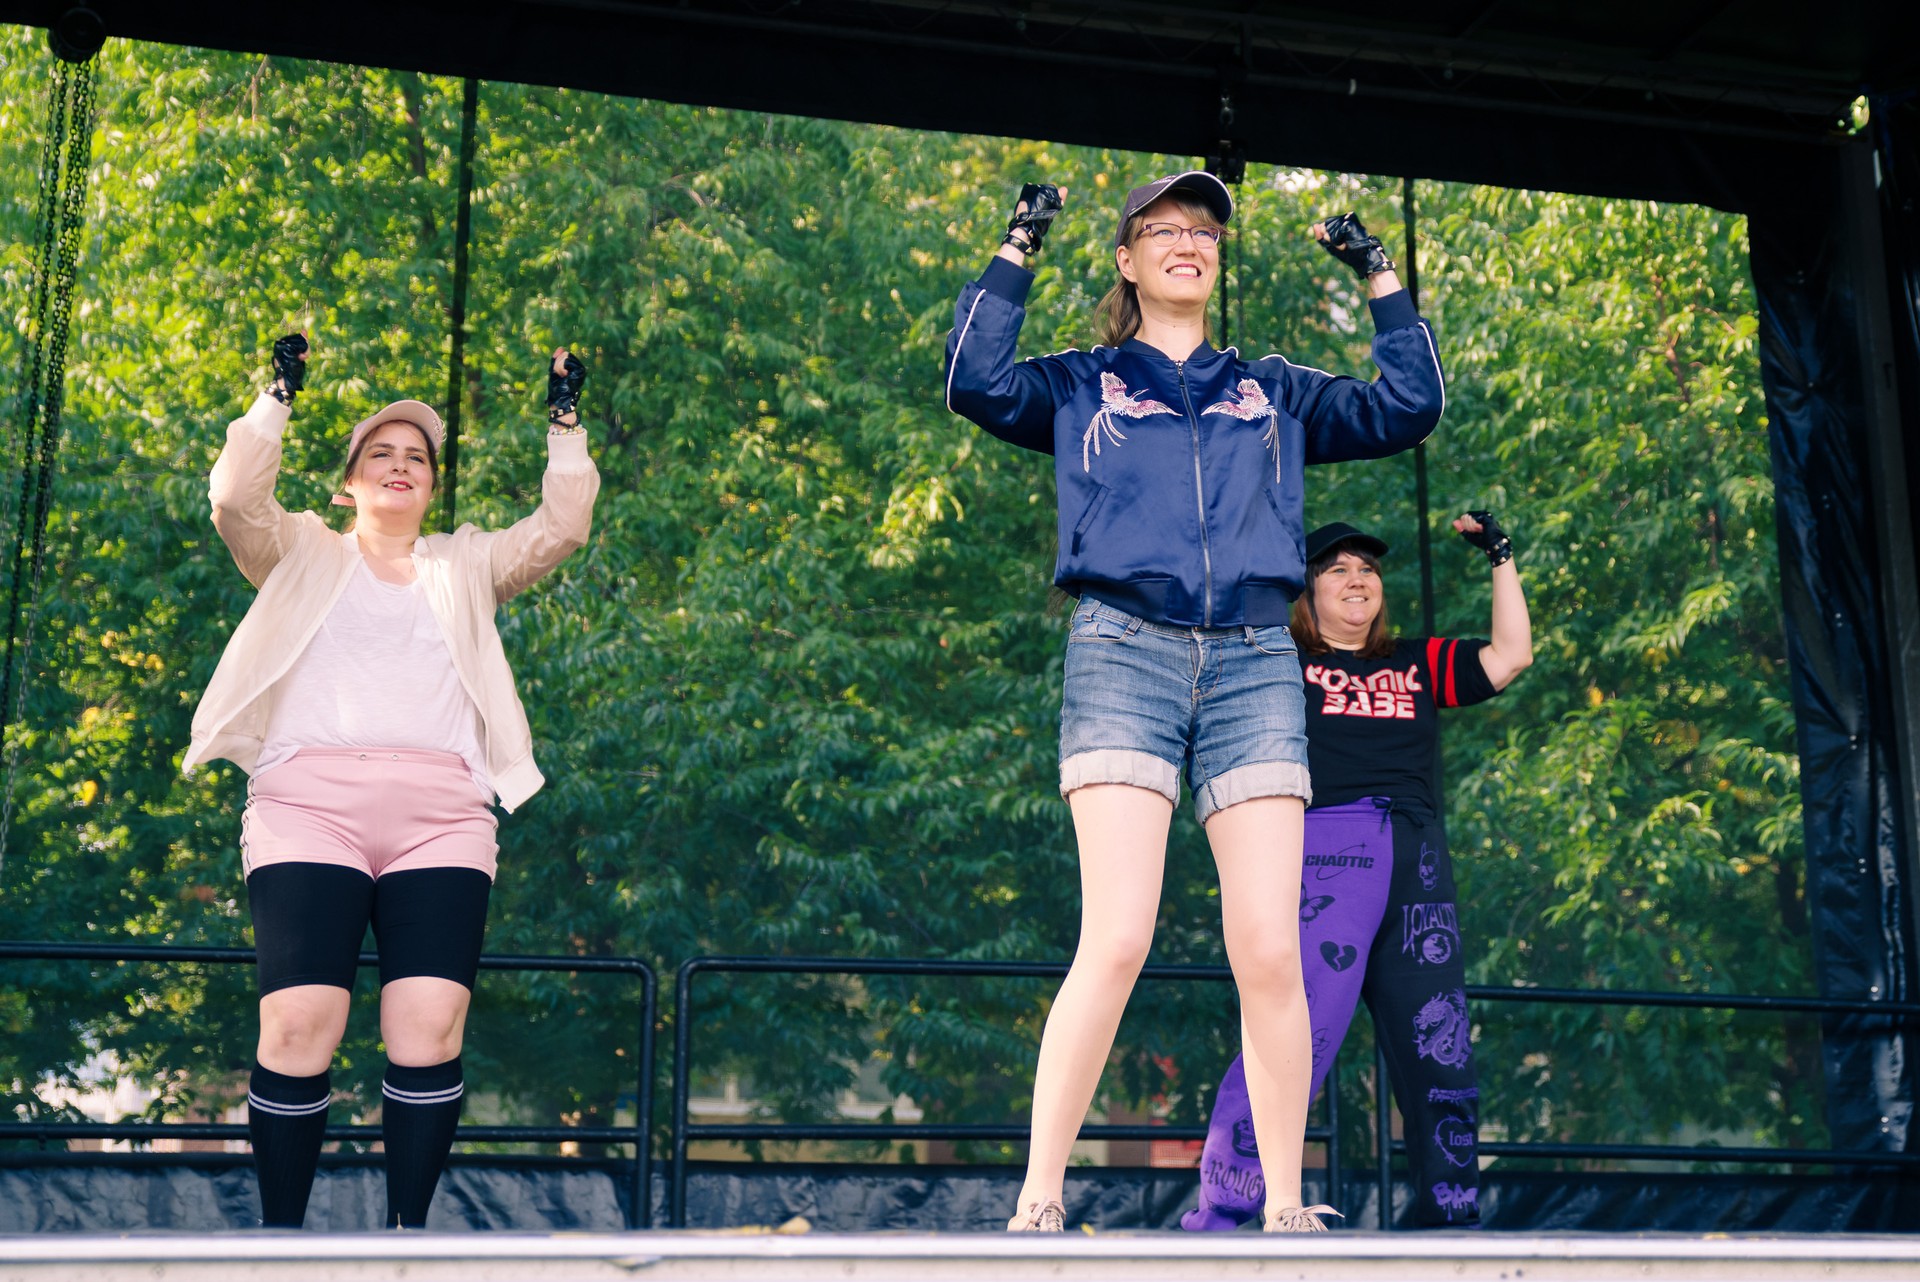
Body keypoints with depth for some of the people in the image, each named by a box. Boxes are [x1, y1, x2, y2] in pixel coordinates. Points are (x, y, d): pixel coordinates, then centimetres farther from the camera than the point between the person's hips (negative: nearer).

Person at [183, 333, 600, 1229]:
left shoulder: (466, 565, 25)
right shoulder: (303, 553, 21)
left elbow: (561, 527, 15)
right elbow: (234, 498, 4)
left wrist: (564, 425, 13)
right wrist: (279, 398, 6)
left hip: (441, 813, 2)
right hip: (307, 804, -1)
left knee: (431, 1024, -13)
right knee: (300, 1022, -15)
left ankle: (405, 1231, -5)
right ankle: (279, 1236, -6)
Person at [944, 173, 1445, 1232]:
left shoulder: (1272, 392, 24)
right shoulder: (1080, 386, 18)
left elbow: (1408, 407, 19)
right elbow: (976, 383, 0)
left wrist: (1378, 279, 20)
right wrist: (1016, 254, 4)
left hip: (1253, 662, 3)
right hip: (1123, 652, -2)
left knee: (1269, 950, -7)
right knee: (1116, 941, -15)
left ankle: (1286, 1208, 2)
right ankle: (1038, 1202, -7)